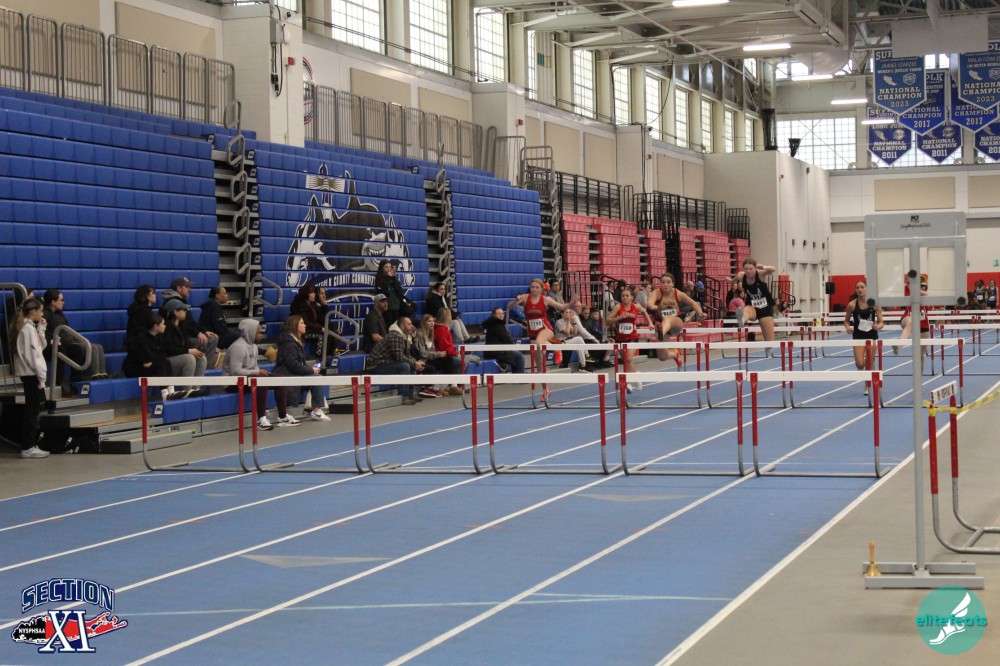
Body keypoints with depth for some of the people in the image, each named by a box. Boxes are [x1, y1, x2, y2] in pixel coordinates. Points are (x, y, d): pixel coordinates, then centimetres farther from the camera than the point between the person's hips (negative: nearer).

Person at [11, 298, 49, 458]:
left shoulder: (30, 327, 14)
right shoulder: (28, 328, -14)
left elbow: (41, 347, 17)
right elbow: (32, 354, -17)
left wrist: (41, 329, 8)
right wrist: (41, 376, -15)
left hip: (29, 374, 10)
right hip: (31, 373, -10)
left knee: (33, 409, 11)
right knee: (32, 410, -7)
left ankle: (30, 445, 14)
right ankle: (28, 447, -5)